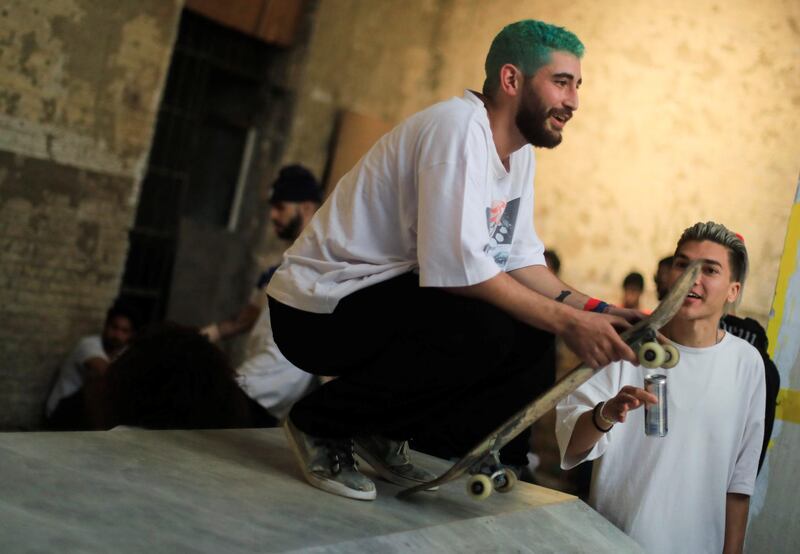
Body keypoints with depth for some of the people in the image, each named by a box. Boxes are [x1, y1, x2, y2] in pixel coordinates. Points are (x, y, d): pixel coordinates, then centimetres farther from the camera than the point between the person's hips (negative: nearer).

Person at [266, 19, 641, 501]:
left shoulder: (519, 150, 8)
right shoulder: (460, 128, -21)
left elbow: (521, 259, 5)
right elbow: (456, 266, -31)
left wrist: (593, 310, -10)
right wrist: (568, 321, -27)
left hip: (383, 298, 10)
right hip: (320, 308, -10)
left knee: (533, 330, 2)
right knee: (489, 327, -29)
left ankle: (384, 433, 10)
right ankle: (322, 422, -9)